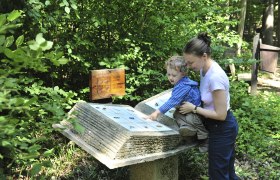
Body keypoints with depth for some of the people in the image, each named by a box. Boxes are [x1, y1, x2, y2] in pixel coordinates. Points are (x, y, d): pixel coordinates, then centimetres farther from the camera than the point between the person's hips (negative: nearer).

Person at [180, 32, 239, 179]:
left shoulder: (215, 77, -30)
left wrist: (194, 108, -18)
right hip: (221, 128, 9)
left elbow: (220, 115, -24)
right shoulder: (205, 69, -2)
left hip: (222, 129, -9)